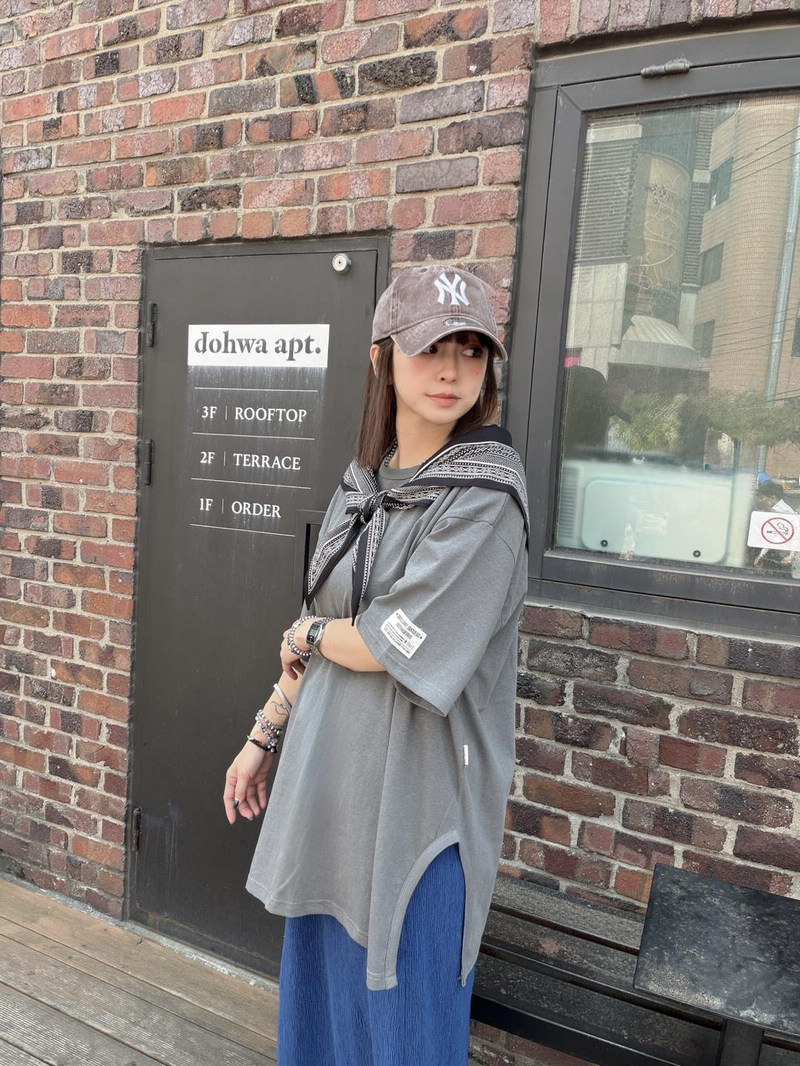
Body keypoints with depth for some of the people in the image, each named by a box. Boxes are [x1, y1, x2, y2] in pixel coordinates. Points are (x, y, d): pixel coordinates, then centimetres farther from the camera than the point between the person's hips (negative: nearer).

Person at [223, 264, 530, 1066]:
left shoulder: (484, 498, -17)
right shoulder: (364, 483, 4)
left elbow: (393, 646, -21)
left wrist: (306, 635, -3)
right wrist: (265, 735, 14)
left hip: (415, 795, -6)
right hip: (328, 780, 7)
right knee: (318, 982, 24)